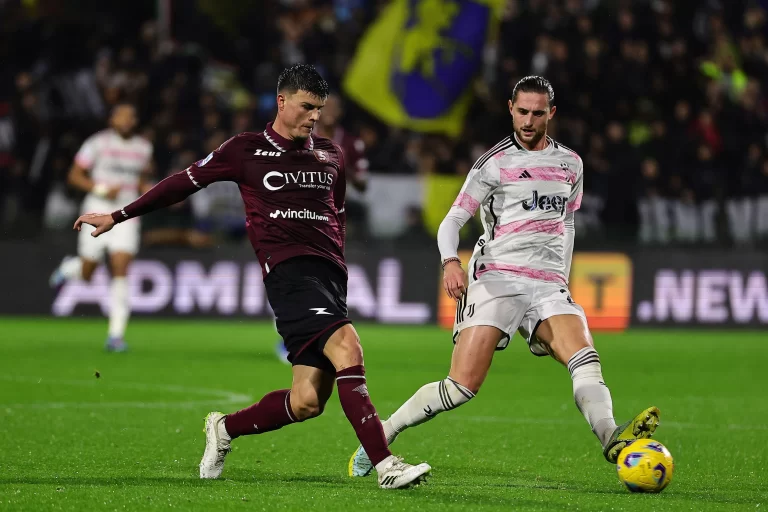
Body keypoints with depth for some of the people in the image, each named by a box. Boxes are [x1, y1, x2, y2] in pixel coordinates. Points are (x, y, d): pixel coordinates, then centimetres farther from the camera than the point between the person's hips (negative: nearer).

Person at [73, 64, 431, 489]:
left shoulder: (330, 156, 19)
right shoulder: (247, 150, 6)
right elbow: (186, 182, 13)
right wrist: (118, 216, 16)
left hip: (329, 274, 6)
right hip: (287, 268, -6)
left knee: (307, 401, -5)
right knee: (347, 350, -29)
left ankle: (223, 429, 21)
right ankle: (385, 465, -33)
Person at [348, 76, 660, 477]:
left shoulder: (570, 163, 17)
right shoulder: (495, 164, 3)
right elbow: (453, 219, 0)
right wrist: (450, 262, -19)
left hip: (548, 286, 4)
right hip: (498, 278, -4)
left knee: (585, 358, -25)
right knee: (463, 386, -15)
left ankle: (612, 441, -45)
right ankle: (381, 435, 0)